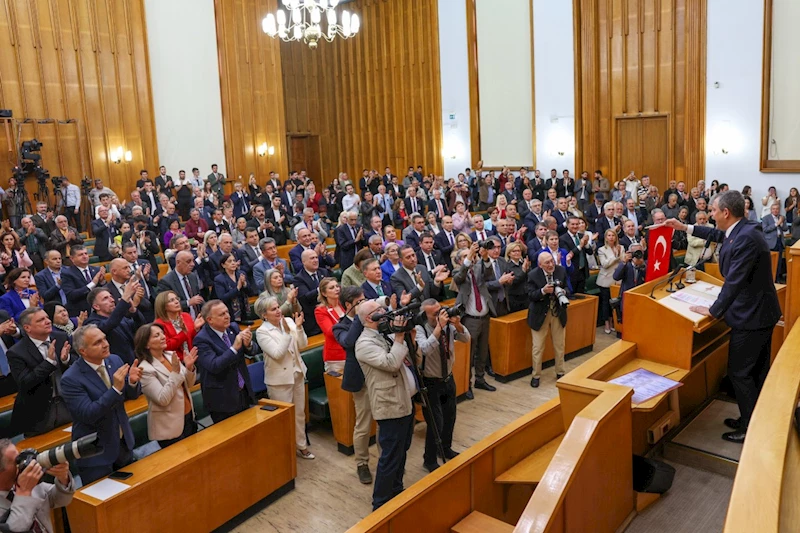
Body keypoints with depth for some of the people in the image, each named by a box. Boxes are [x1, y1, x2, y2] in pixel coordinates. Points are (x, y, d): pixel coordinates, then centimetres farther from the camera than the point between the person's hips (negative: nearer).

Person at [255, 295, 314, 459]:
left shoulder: (289, 321, -2)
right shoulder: (261, 332, -14)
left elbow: (302, 345, -2)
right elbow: (277, 354, -22)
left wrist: (299, 327, -17)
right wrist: (287, 332, -26)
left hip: (297, 374, 5)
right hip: (280, 378, -5)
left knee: (299, 413, 16)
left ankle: (301, 446, 32)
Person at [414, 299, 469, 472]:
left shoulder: (449, 325, -9)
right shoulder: (420, 329, -23)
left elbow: (466, 339, -10)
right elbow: (426, 349, -39)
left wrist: (457, 324, -28)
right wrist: (439, 326, -42)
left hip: (448, 379, 6)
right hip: (430, 383, -6)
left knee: (450, 417, 21)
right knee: (436, 422, -4)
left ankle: (446, 449, 45)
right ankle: (430, 460, 17)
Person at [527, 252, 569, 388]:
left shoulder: (561, 270, -7)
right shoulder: (533, 275, -16)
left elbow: (567, 287, 3)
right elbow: (530, 295, -16)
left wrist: (563, 292, -20)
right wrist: (543, 291, -33)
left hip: (558, 313, 3)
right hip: (540, 314, -3)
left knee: (560, 345, 16)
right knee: (538, 347, 4)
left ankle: (560, 372, 34)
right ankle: (536, 375, 19)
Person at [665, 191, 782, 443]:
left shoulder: (746, 237, -27)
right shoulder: (740, 230, 3)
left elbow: (734, 281, -28)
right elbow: (718, 234, 26)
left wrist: (713, 311, -19)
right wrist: (684, 228, 28)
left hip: (751, 316, -10)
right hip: (760, 310, 10)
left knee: (739, 372, 1)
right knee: (757, 370, 19)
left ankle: (751, 429, 12)